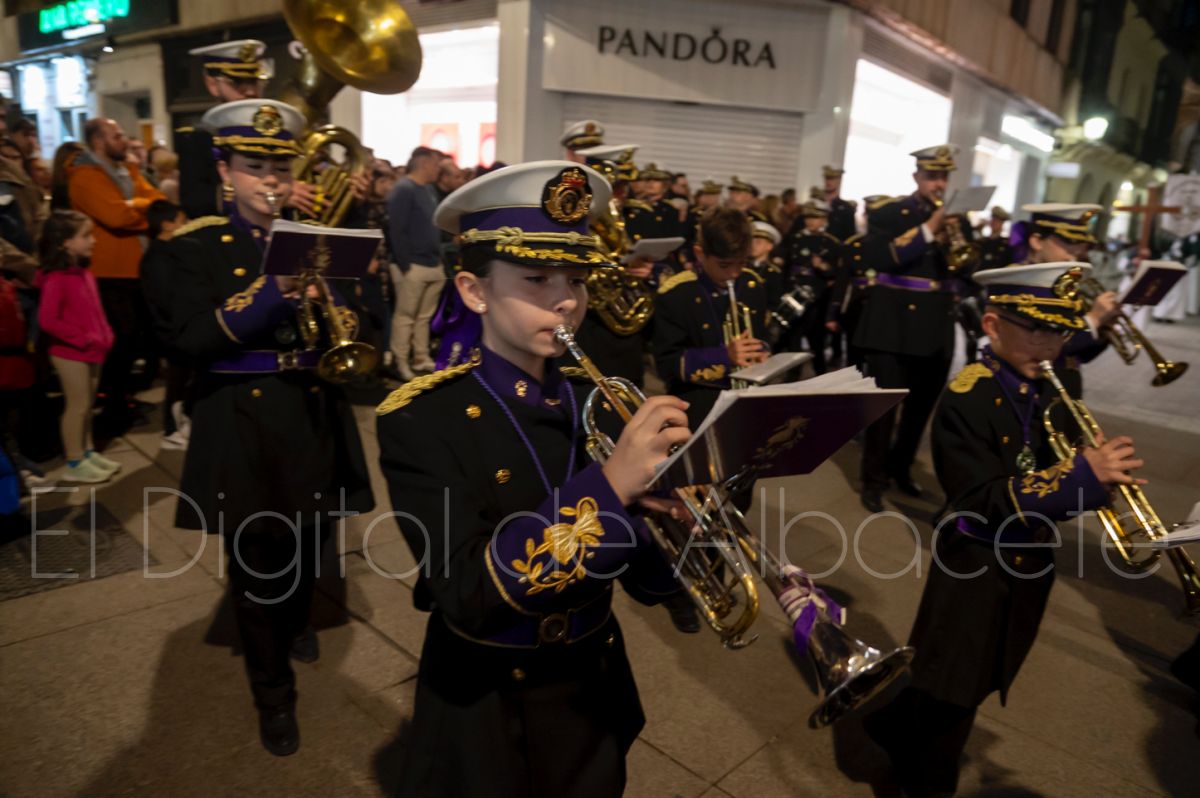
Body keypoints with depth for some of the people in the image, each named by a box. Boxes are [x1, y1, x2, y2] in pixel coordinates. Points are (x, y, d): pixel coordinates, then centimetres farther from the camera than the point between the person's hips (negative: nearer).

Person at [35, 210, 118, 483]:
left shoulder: (85, 273, 9)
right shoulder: (56, 278, -17)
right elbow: (47, 320, -23)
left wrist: (104, 336, 4)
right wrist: (82, 338, -19)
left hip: (92, 350, 8)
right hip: (70, 352, -8)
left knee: (87, 404, 16)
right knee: (77, 405, -1)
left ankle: (88, 452, 28)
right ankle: (75, 463, 9)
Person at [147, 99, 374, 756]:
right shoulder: (194, 247, -5)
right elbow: (188, 340, -17)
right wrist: (258, 305, -31)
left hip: (315, 417, 3)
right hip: (244, 426, -3)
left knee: (309, 545, 21)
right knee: (257, 563, 6)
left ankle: (297, 620, 53)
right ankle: (274, 694, 25)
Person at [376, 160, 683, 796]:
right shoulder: (421, 419, -19)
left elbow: (647, 583, -5)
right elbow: (467, 595, -28)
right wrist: (609, 486, -34)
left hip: (596, 696, 4)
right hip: (486, 718, -3)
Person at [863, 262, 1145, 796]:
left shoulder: (1052, 392, 2)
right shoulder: (967, 398, -21)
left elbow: (1062, 483, 3)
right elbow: (984, 502, -27)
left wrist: (1104, 475, -19)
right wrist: (1082, 473, -32)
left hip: (1030, 565, 7)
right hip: (977, 571, -7)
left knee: (970, 683, 23)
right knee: (950, 697, 8)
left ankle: (894, 728, 48)